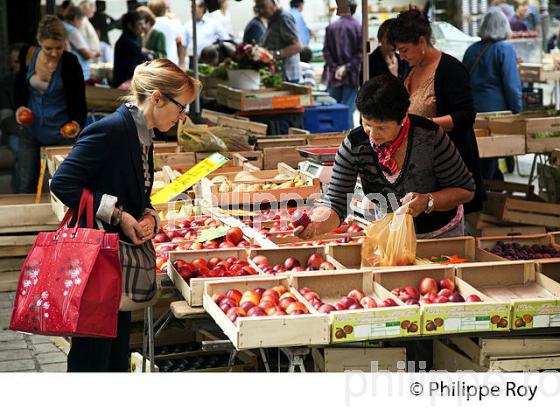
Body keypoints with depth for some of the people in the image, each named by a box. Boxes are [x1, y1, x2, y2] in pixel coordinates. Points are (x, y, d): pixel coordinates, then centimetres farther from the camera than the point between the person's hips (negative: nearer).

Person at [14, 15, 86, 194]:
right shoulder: (28, 55, -8)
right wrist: (20, 106, -6)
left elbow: (79, 102, -10)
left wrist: (77, 123, -28)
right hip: (31, 129, 3)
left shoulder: (70, 63, -17)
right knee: (26, 185, 9)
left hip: (61, 132, -3)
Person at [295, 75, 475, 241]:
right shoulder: (354, 145, -22)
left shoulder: (429, 136, -26)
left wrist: (428, 201, -33)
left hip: (440, 234, -1)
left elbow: (466, 190, -15)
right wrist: (314, 226, -45)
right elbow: (335, 204, -23)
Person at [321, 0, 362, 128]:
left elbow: (326, 51, -3)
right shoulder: (359, 27, -6)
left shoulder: (330, 27, 0)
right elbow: (360, 53, -11)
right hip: (352, 75, -2)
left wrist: (335, 68, -4)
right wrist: (347, 67, -9)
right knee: (348, 109, -1)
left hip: (334, 76, 2)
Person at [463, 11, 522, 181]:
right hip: (495, 109, -5)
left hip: (471, 109, 5)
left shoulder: (472, 50, 8)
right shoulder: (505, 50, -9)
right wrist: (517, 113, -6)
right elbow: (512, 85, -13)